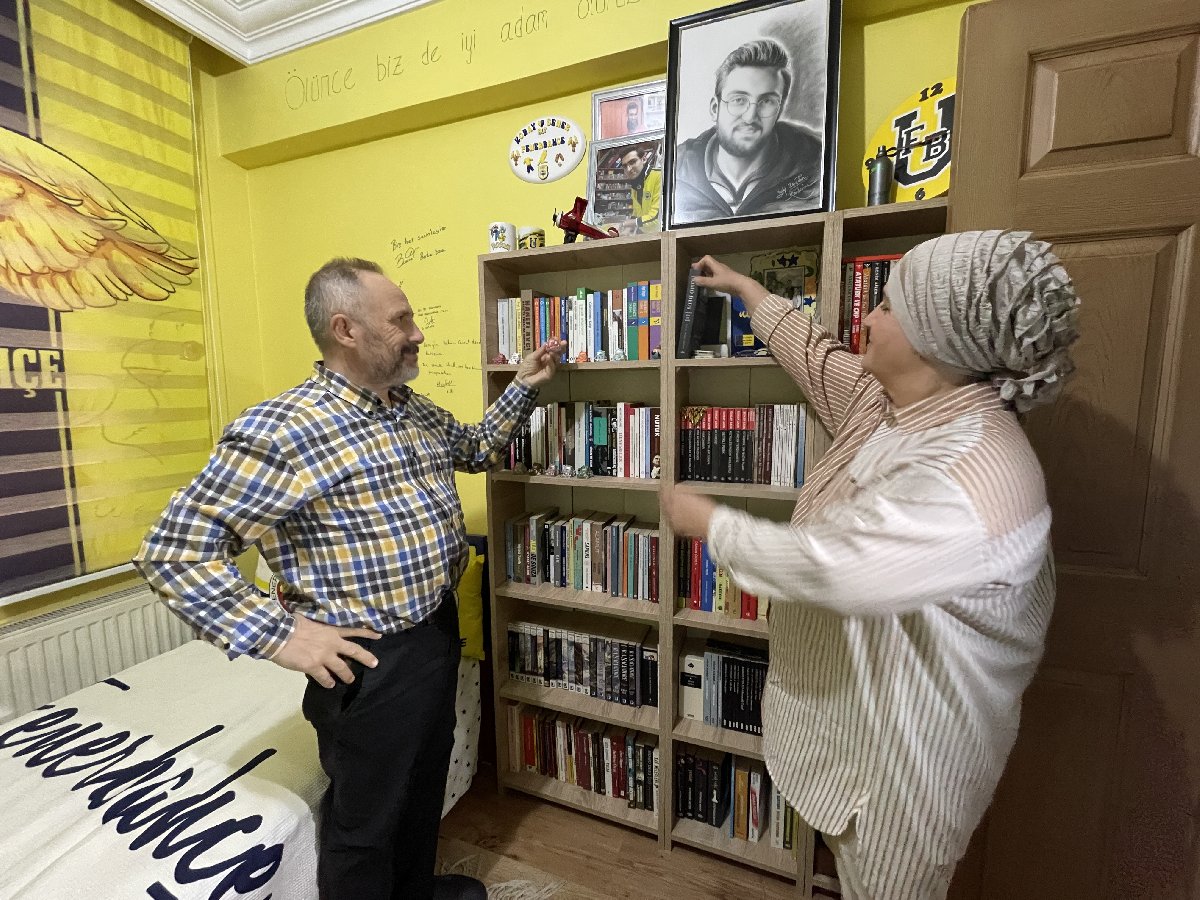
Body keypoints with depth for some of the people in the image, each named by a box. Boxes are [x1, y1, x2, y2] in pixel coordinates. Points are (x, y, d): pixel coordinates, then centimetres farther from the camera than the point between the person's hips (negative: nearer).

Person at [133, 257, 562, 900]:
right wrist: (277, 635, -21)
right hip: (370, 661, -8)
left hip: (440, 631, 8)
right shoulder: (281, 430, -21)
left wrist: (524, 387, 11)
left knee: (425, 783, 29)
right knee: (365, 818, 17)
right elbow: (173, 551, -17)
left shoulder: (416, 411, 4)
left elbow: (476, 449, 20)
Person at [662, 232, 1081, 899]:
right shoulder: (896, 402, -5)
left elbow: (818, 561, -35)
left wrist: (704, 520, -19)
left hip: (907, 741, -8)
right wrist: (743, 286, 23)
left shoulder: (968, 481, -34)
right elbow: (814, 352, 10)